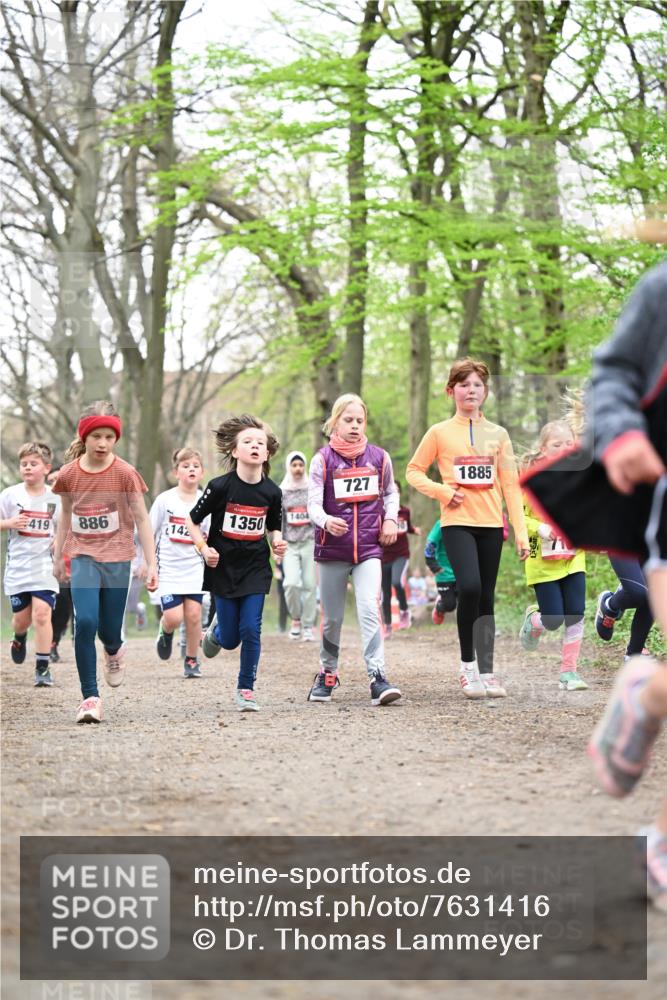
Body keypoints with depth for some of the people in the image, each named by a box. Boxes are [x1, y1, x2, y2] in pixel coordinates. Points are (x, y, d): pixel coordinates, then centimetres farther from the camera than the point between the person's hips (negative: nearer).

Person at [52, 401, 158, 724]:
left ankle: (114, 652, 46)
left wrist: (151, 565, -8)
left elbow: (141, 519, -5)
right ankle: (90, 697, -10)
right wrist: (58, 556, 17)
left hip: (117, 558, -1)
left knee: (109, 631, 6)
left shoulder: (125, 473, -10)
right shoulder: (68, 475, -4)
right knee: (85, 621, -19)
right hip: (84, 557, 1)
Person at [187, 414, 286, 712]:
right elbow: (192, 521, -1)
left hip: (256, 569, 1)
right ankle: (217, 629, 41)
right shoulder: (220, 487, -13)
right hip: (223, 568, -1)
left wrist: (278, 543, -8)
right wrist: (203, 548, -15)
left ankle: (246, 689, 8)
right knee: (230, 639, 3)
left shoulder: (271, 492, -4)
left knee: (251, 630, -9)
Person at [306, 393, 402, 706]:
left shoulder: (379, 457, 5)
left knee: (370, 610, -16)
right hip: (332, 548, 0)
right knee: (331, 617, 10)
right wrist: (326, 521, -32)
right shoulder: (323, 459, -4)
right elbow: (313, 503, -11)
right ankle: (327, 674, 29)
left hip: (369, 548, 0)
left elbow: (390, 493, 21)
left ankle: (378, 678, -20)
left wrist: (391, 519, 4)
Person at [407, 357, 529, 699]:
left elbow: (510, 485, 7)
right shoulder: (440, 433, 3)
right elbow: (414, 471, 8)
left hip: (491, 525, 3)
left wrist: (521, 533, 1)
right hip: (457, 523, -3)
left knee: (486, 598, 5)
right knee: (469, 587, -21)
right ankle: (467, 664, -5)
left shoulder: (498, 434, 8)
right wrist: (443, 492, -9)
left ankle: (486, 671, 12)